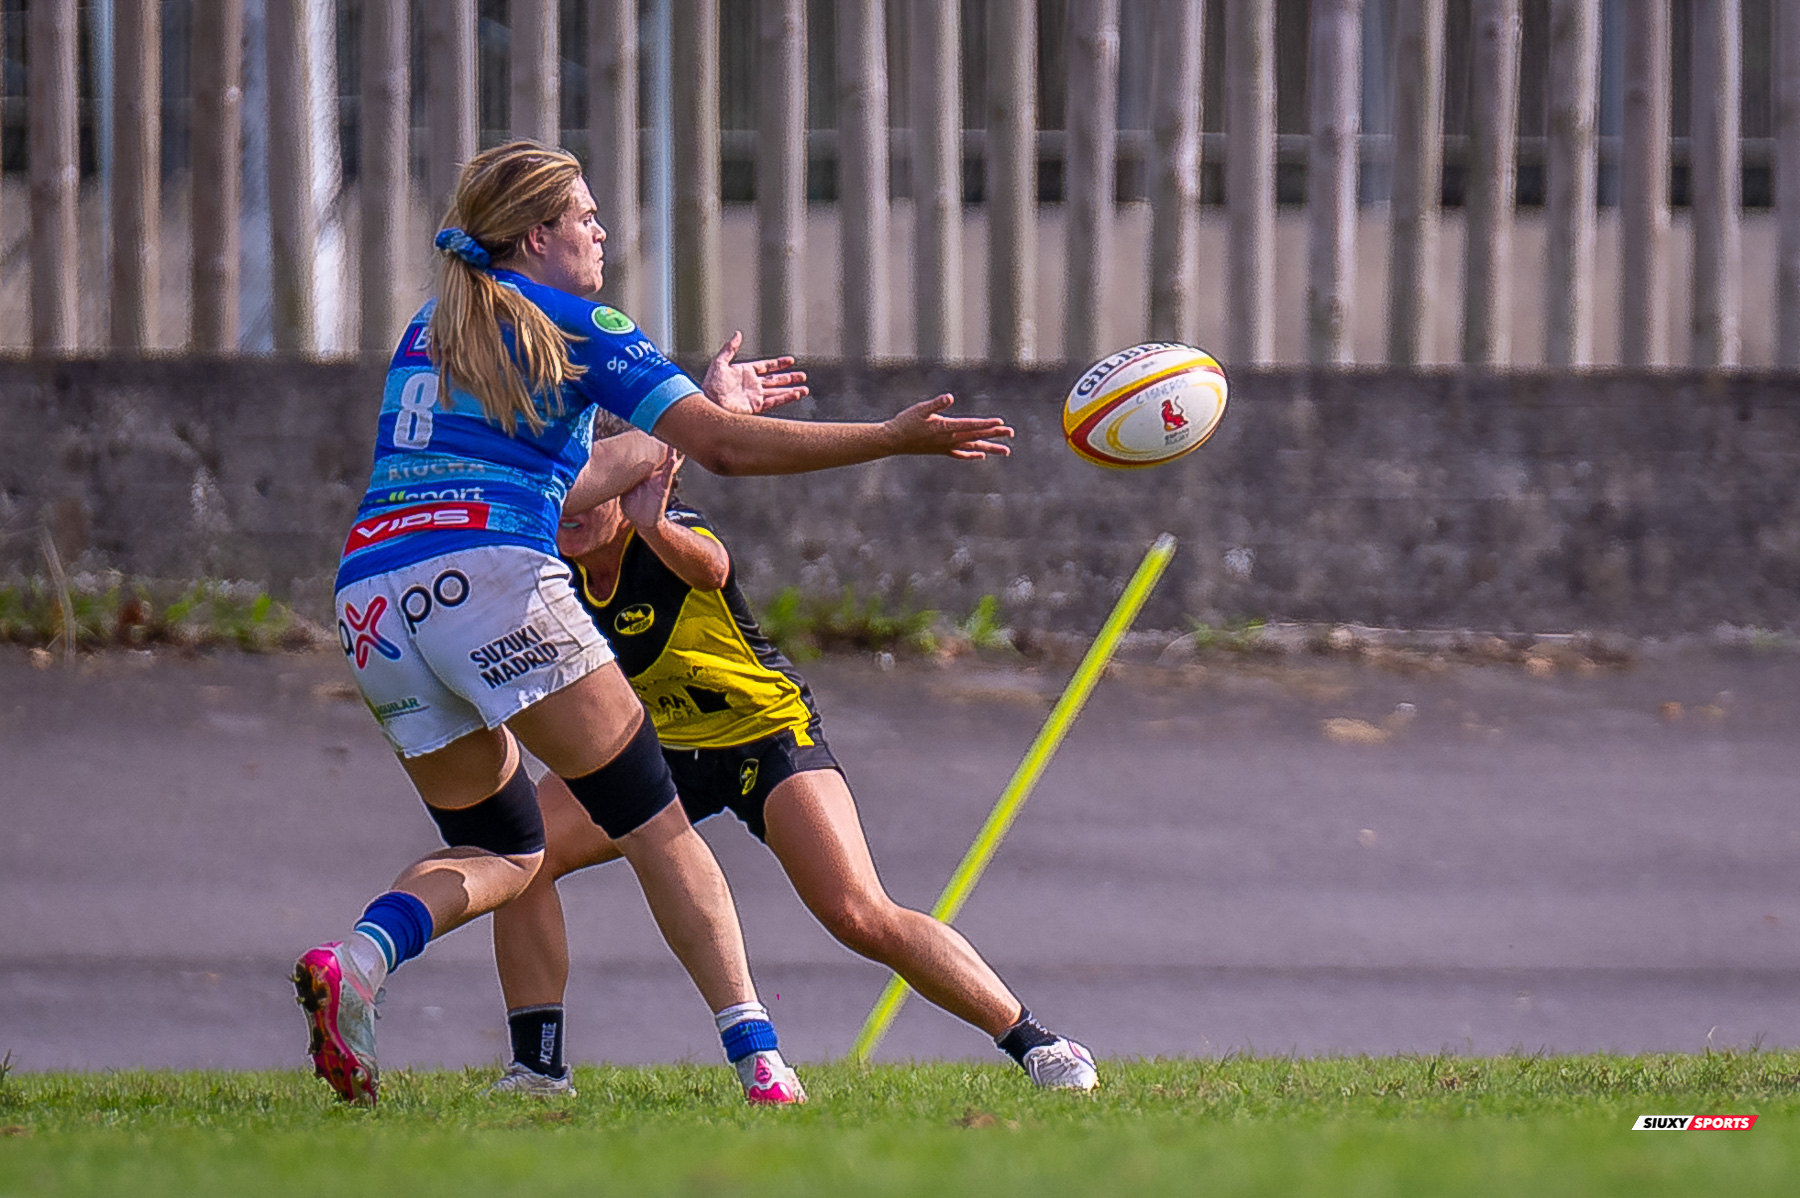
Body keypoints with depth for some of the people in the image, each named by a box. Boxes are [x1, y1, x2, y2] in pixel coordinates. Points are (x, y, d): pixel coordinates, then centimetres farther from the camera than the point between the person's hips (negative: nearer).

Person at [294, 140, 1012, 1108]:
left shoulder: (427, 330, 26)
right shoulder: (574, 327, 5)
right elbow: (725, 449, -1)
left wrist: (703, 414, 38)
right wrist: (897, 438, 4)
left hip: (369, 593, 6)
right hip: (489, 581, -6)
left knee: (500, 850, 17)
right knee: (652, 825, -1)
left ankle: (356, 959, -12)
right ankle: (756, 1055, -10)